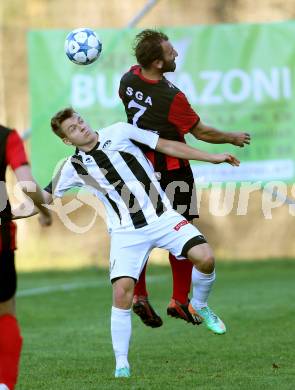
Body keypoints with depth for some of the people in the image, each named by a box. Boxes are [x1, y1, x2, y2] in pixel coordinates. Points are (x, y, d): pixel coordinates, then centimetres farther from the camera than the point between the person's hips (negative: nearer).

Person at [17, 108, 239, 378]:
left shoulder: (119, 133, 0)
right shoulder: (74, 167, 2)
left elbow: (167, 146, 6)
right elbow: (45, 197, 14)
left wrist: (212, 158, 6)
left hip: (162, 216, 1)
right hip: (127, 232, -1)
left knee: (205, 258, -20)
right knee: (122, 293, -17)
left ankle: (199, 306, 11)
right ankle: (121, 364, -4)